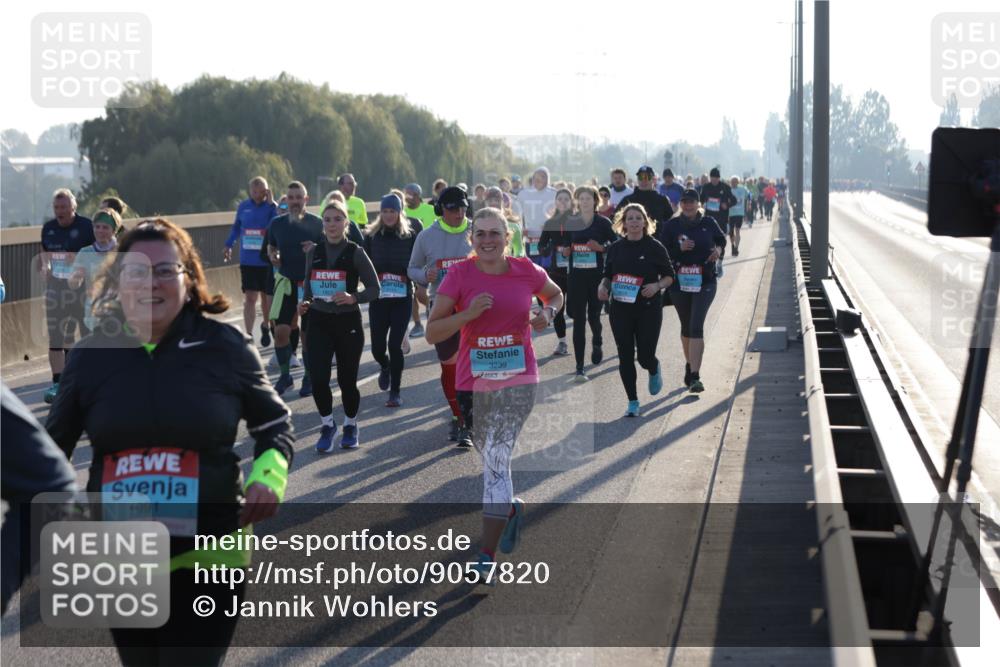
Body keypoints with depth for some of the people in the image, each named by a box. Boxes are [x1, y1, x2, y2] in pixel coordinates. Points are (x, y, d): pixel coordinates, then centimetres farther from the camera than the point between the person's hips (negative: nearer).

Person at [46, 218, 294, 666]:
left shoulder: (226, 347, -6)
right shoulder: (90, 356, -1)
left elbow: (274, 422, 7)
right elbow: (53, 445, 14)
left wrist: (269, 475, -11)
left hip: (208, 558, -3)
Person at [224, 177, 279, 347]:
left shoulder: (272, 207, -6)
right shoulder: (243, 206, 3)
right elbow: (236, 226, 18)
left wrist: (270, 204, -22)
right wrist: (228, 245, 19)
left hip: (267, 261, -1)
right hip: (247, 261, 1)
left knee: (266, 296, 14)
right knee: (249, 298, -4)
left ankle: (266, 326, 38)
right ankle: (248, 335, -6)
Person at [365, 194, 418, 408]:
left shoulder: (410, 235, 1)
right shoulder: (371, 236, 4)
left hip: (402, 297, -2)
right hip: (378, 298, 2)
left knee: (395, 344, -7)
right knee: (377, 346, 2)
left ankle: (395, 392, 4)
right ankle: (385, 367, 39)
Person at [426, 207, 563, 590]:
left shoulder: (527, 271, -2)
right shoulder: (459, 275, -5)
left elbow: (556, 295, 21)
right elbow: (432, 333, -7)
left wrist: (548, 314, -1)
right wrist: (468, 313, -22)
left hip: (518, 382, -2)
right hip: (472, 382, 2)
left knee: (497, 461, -11)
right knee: (489, 458, 18)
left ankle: (487, 557, -9)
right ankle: (510, 508, 49)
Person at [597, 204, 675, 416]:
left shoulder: (655, 247, -3)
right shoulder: (616, 248, 5)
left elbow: (669, 276, 3)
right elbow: (607, 275, 15)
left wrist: (657, 286, -16)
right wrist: (603, 286, -6)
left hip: (649, 309, -2)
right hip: (621, 309, 2)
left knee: (645, 356, -2)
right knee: (625, 356, 2)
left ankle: (654, 370, 36)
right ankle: (632, 402, 14)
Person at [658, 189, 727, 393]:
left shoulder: (708, 223, 0)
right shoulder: (672, 225, -1)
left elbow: (721, 239, 16)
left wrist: (719, 250, -5)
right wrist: (680, 248, -18)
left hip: (704, 282, -2)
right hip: (679, 283, 2)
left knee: (696, 327, -14)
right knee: (686, 327, 15)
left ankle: (695, 376, -18)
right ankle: (690, 365, 37)